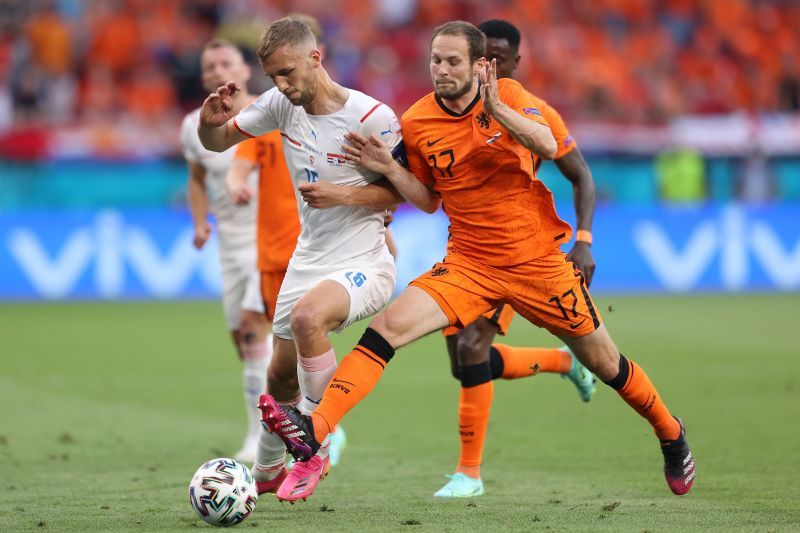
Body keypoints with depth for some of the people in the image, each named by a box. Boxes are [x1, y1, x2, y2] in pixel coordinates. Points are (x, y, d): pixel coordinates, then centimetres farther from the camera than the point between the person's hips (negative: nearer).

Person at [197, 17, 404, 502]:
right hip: (308, 259, 7)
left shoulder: (372, 116, -19)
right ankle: (269, 471, 41)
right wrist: (210, 121, -15)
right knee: (281, 376, 14)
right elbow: (218, 142, 9)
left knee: (307, 316, -36)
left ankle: (314, 450, -18)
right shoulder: (281, 105, -3)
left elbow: (404, 189, -10)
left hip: (364, 262, -7)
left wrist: (343, 195, -25)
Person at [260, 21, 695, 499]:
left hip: (537, 260, -1)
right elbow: (428, 200, 9)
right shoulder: (416, 123, -3)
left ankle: (671, 434, 37)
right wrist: (389, 169, -9)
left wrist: (497, 109, -38)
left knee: (602, 361, 10)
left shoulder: (509, 95, -7)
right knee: (388, 326, -22)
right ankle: (314, 431, -31)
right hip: (468, 264, 1)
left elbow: (548, 146, -24)